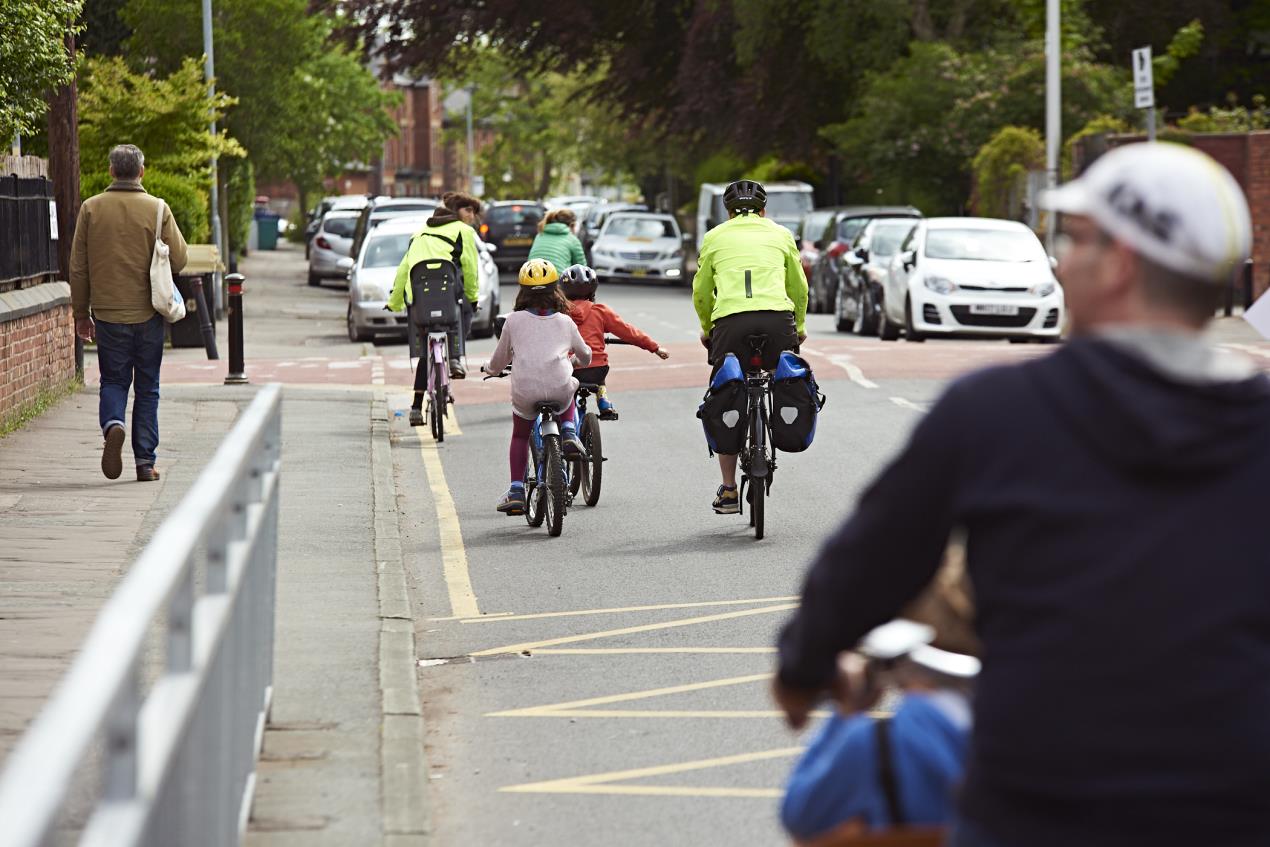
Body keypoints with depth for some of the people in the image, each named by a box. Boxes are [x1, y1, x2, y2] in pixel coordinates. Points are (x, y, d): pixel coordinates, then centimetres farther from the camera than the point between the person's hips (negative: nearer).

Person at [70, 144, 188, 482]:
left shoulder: (91, 209, -1)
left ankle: (113, 424, -18)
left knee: (113, 380, 12)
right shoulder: (157, 209, -5)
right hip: (147, 314, 0)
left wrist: (81, 313, 11)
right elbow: (179, 258, -5)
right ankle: (145, 461, 8)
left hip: (108, 313, 0)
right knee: (147, 387, 9)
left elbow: (78, 267, 1)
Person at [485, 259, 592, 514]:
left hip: (525, 392, -1)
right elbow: (585, 355, 28)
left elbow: (499, 361, 17)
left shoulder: (514, 321, 7)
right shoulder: (565, 322, 12)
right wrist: (579, 363, 53)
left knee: (520, 436, 23)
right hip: (559, 388, 1)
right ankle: (569, 432, 14)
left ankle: (516, 490, 13)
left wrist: (489, 369, 40)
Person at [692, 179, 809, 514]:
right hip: (778, 317, 0)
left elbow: (700, 293, 22)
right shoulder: (780, 234, 22)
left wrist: (707, 329, 38)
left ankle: (728, 492, 7)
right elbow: (798, 287, 26)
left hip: (730, 322, 0)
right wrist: (799, 326, 40)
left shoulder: (714, 237, 21)